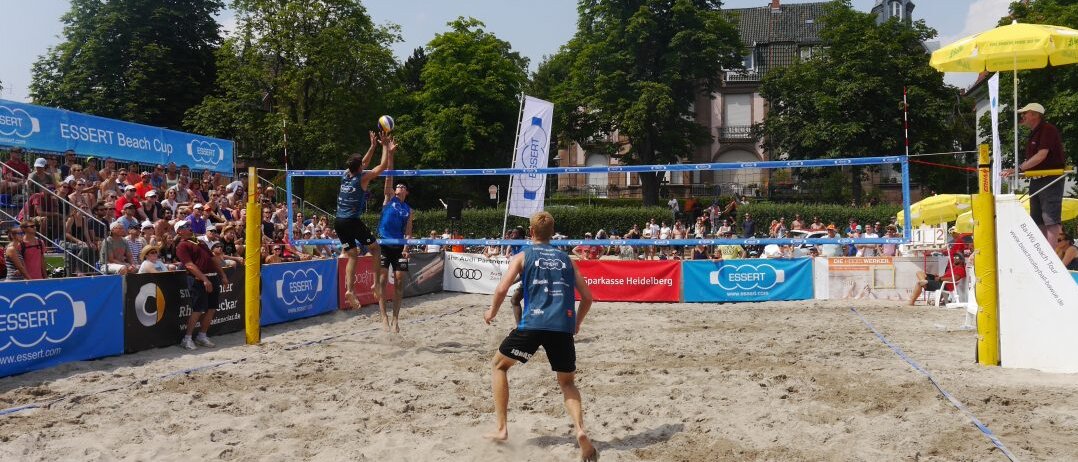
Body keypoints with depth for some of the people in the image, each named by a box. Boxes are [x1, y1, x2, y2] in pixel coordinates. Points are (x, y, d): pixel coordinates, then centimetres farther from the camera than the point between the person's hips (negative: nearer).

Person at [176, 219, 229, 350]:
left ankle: (202, 336, 19)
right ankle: (187, 338, 4)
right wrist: (204, 279, -22)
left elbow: (213, 259, 24)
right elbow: (190, 265, -14)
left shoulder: (199, 242, 22)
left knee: (211, 309, 7)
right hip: (199, 280, -7)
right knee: (198, 310, -7)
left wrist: (223, 276, 17)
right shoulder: (182, 246, -3)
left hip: (213, 277, 7)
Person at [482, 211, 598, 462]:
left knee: (499, 365, 21)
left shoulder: (523, 256, 12)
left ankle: (501, 428, 15)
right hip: (563, 326, 3)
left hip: (532, 323, -2)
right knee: (567, 382, 20)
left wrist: (492, 312, 18)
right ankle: (580, 430, -7)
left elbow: (502, 289, -1)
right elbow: (587, 297, 19)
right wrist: (576, 324, 33)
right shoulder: (565, 258, 21)